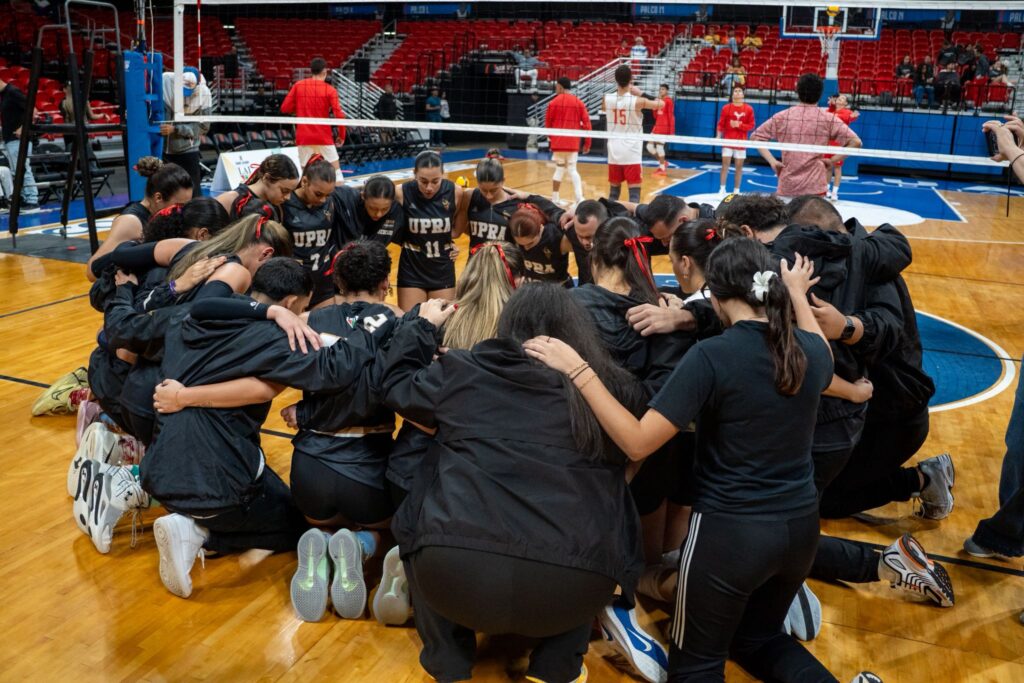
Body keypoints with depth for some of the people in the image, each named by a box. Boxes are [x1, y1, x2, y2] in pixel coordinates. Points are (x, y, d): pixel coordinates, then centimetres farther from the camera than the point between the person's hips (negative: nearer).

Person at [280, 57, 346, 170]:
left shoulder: (298, 86, 3)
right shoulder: (329, 90, -4)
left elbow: (284, 108, 3)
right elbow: (339, 115, -11)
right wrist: (341, 136, 0)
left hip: (303, 138, 2)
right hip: (324, 138, -2)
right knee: (335, 170, 7)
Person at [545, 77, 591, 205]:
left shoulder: (554, 102, -2)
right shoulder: (579, 102, 3)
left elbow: (548, 123, 5)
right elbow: (586, 123, 0)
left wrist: (550, 139, 21)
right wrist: (587, 143, 6)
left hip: (558, 141, -1)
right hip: (573, 142, 1)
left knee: (559, 169, 8)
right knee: (572, 169, 8)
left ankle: (555, 199, 12)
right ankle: (579, 198, -5)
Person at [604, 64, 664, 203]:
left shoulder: (607, 99, -2)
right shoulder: (638, 101, -11)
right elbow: (661, 104, 3)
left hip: (614, 153, 4)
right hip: (632, 154, -4)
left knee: (614, 191, 12)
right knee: (634, 192, -1)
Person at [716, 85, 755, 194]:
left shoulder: (749, 109, 1)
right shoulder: (726, 108, 1)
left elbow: (751, 126, 1)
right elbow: (721, 124, 0)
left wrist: (739, 125, -14)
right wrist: (718, 136, -13)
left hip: (741, 142, 1)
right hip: (728, 140, -1)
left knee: (739, 166, 4)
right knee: (725, 164, -5)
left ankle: (737, 190, 10)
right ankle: (722, 189, -1)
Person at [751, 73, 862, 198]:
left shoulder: (782, 116, 4)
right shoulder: (828, 119, 0)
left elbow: (755, 137, 8)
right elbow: (855, 142, -3)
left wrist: (772, 161, 2)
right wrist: (832, 161, 1)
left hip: (786, 188, 2)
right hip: (815, 188, -2)